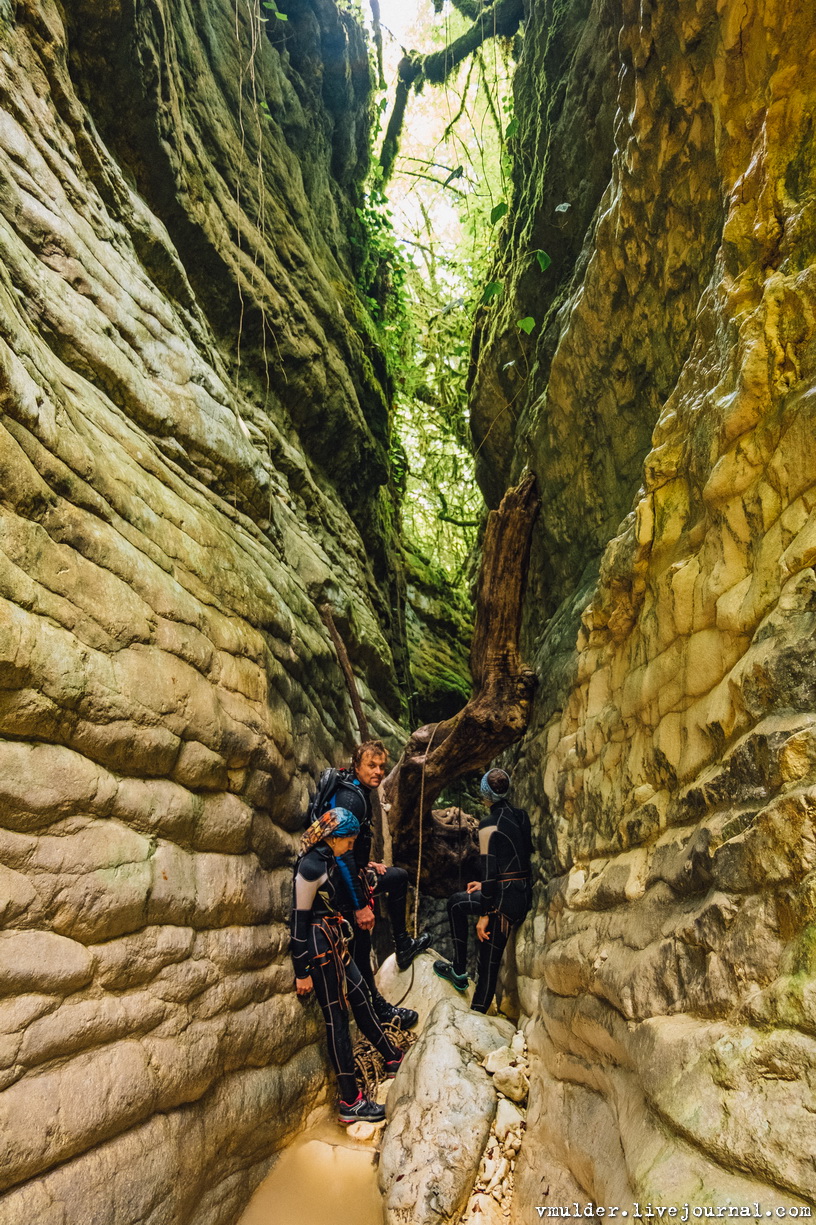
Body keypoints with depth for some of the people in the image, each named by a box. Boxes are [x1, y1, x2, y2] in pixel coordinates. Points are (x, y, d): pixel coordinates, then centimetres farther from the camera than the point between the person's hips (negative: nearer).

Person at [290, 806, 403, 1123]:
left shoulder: (328, 860, 5)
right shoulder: (311, 867, -23)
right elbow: (299, 919, -19)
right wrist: (302, 972, -14)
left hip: (335, 944, 9)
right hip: (319, 947, -9)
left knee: (360, 998, 20)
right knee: (336, 1019, 1)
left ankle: (393, 1060, 36)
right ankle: (350, 1103, 13)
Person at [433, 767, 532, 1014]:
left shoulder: (489, 823, -16)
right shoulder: (520, 816, 7)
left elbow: (489, 869, -18)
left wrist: (485, 914, -12)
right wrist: (485, 885, 20)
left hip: (505, 900, -9)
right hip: (524, 894, 9)